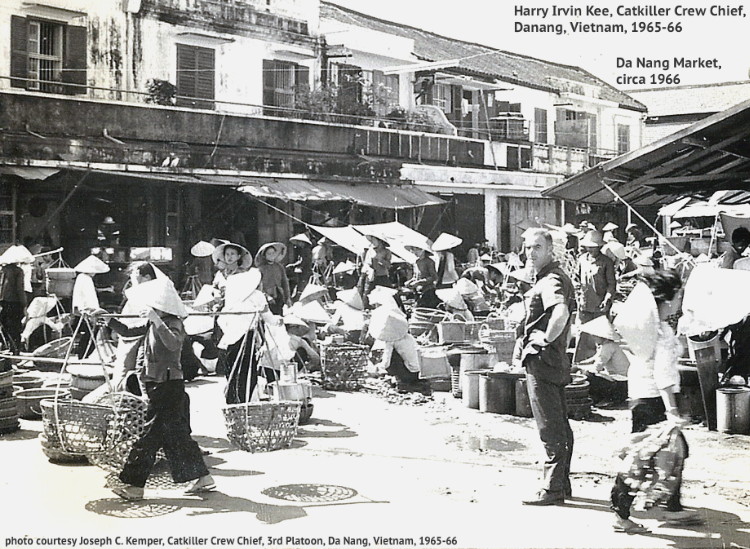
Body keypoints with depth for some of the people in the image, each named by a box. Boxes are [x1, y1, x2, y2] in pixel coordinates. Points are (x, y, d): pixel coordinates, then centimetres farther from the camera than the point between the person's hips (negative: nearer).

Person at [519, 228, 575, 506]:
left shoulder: (551, 279, -17)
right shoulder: (554, 276, 16)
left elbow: (560, 313, -36)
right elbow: (563, 313, 31)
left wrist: (546, 338, -23)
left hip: (542, 360, -11)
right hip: (555, 361, 11)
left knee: (550, 427, -5)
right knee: (559, 424, 15)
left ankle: (552, 489, 1)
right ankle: (562, 483, 24)